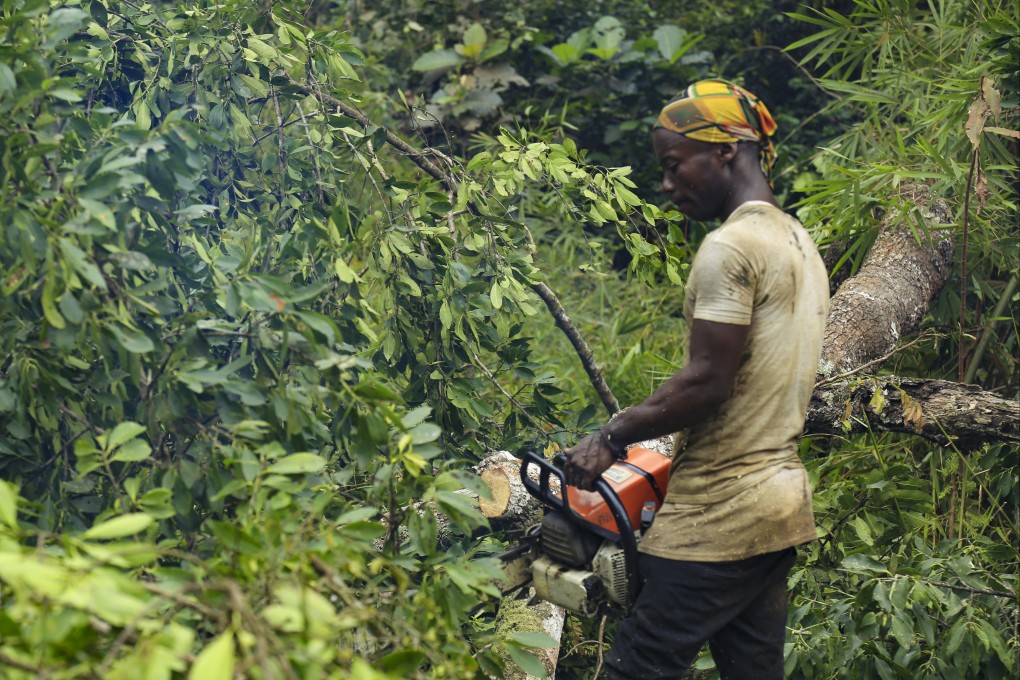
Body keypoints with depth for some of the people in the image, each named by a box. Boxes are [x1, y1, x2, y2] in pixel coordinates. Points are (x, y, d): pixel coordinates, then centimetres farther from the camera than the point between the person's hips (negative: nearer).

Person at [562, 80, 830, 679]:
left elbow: (708, 382, -20)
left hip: (721, 512, -9)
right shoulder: (801, 243, 15)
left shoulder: (730, 247, -15)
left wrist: (612, 438, -11)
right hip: (784, 500, 9)